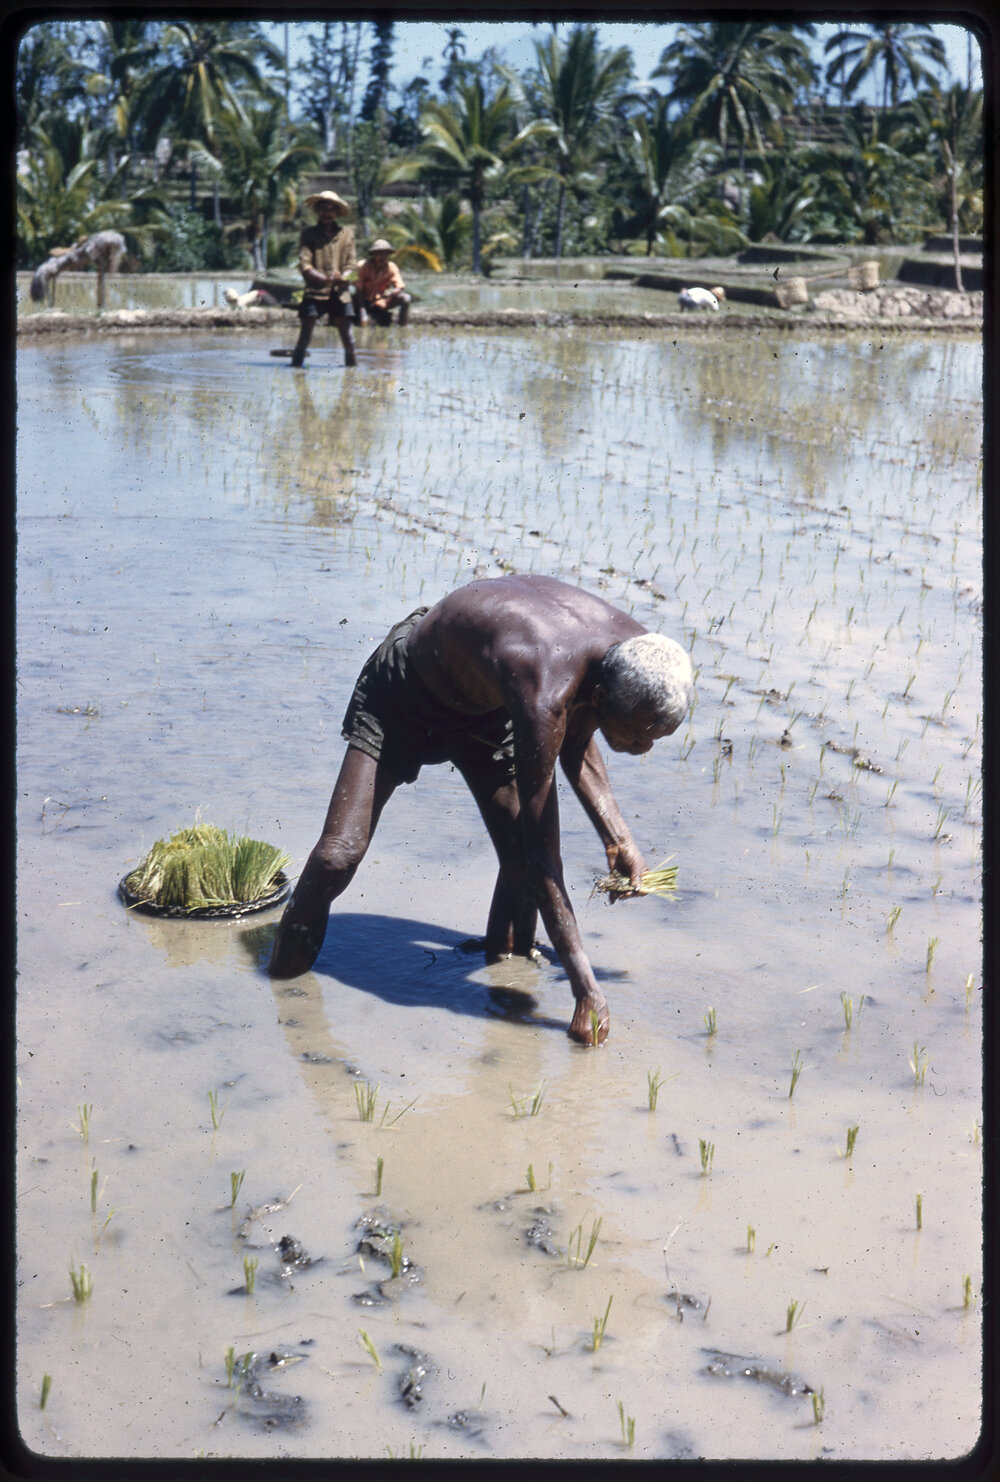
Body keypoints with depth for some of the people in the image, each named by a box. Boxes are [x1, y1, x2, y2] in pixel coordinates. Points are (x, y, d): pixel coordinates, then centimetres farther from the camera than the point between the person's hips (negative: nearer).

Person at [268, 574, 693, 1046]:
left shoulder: (634, 651, -22)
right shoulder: (543, 693, -45)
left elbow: (575, 743, 3)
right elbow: (542, 850, -37)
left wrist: (617, 836, -5)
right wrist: (586, 988, -35)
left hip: (487, 704, 6)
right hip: (404, 691, -6)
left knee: (523, 864, -5)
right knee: (338, 855, -13)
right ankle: (285, 972, 11)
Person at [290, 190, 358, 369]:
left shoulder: (347, 234, 13)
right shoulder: (309, 234, 7)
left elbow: (350, 264, 12)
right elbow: (304, 265, -3)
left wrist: (343, 277, -11)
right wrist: (326, 278, -16)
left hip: (339, 292, 2)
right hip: (315, 291, -2)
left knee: (346, 333, 1)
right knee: (305, 332, -8)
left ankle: (352, 362, 12)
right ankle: (296, 364, -3)